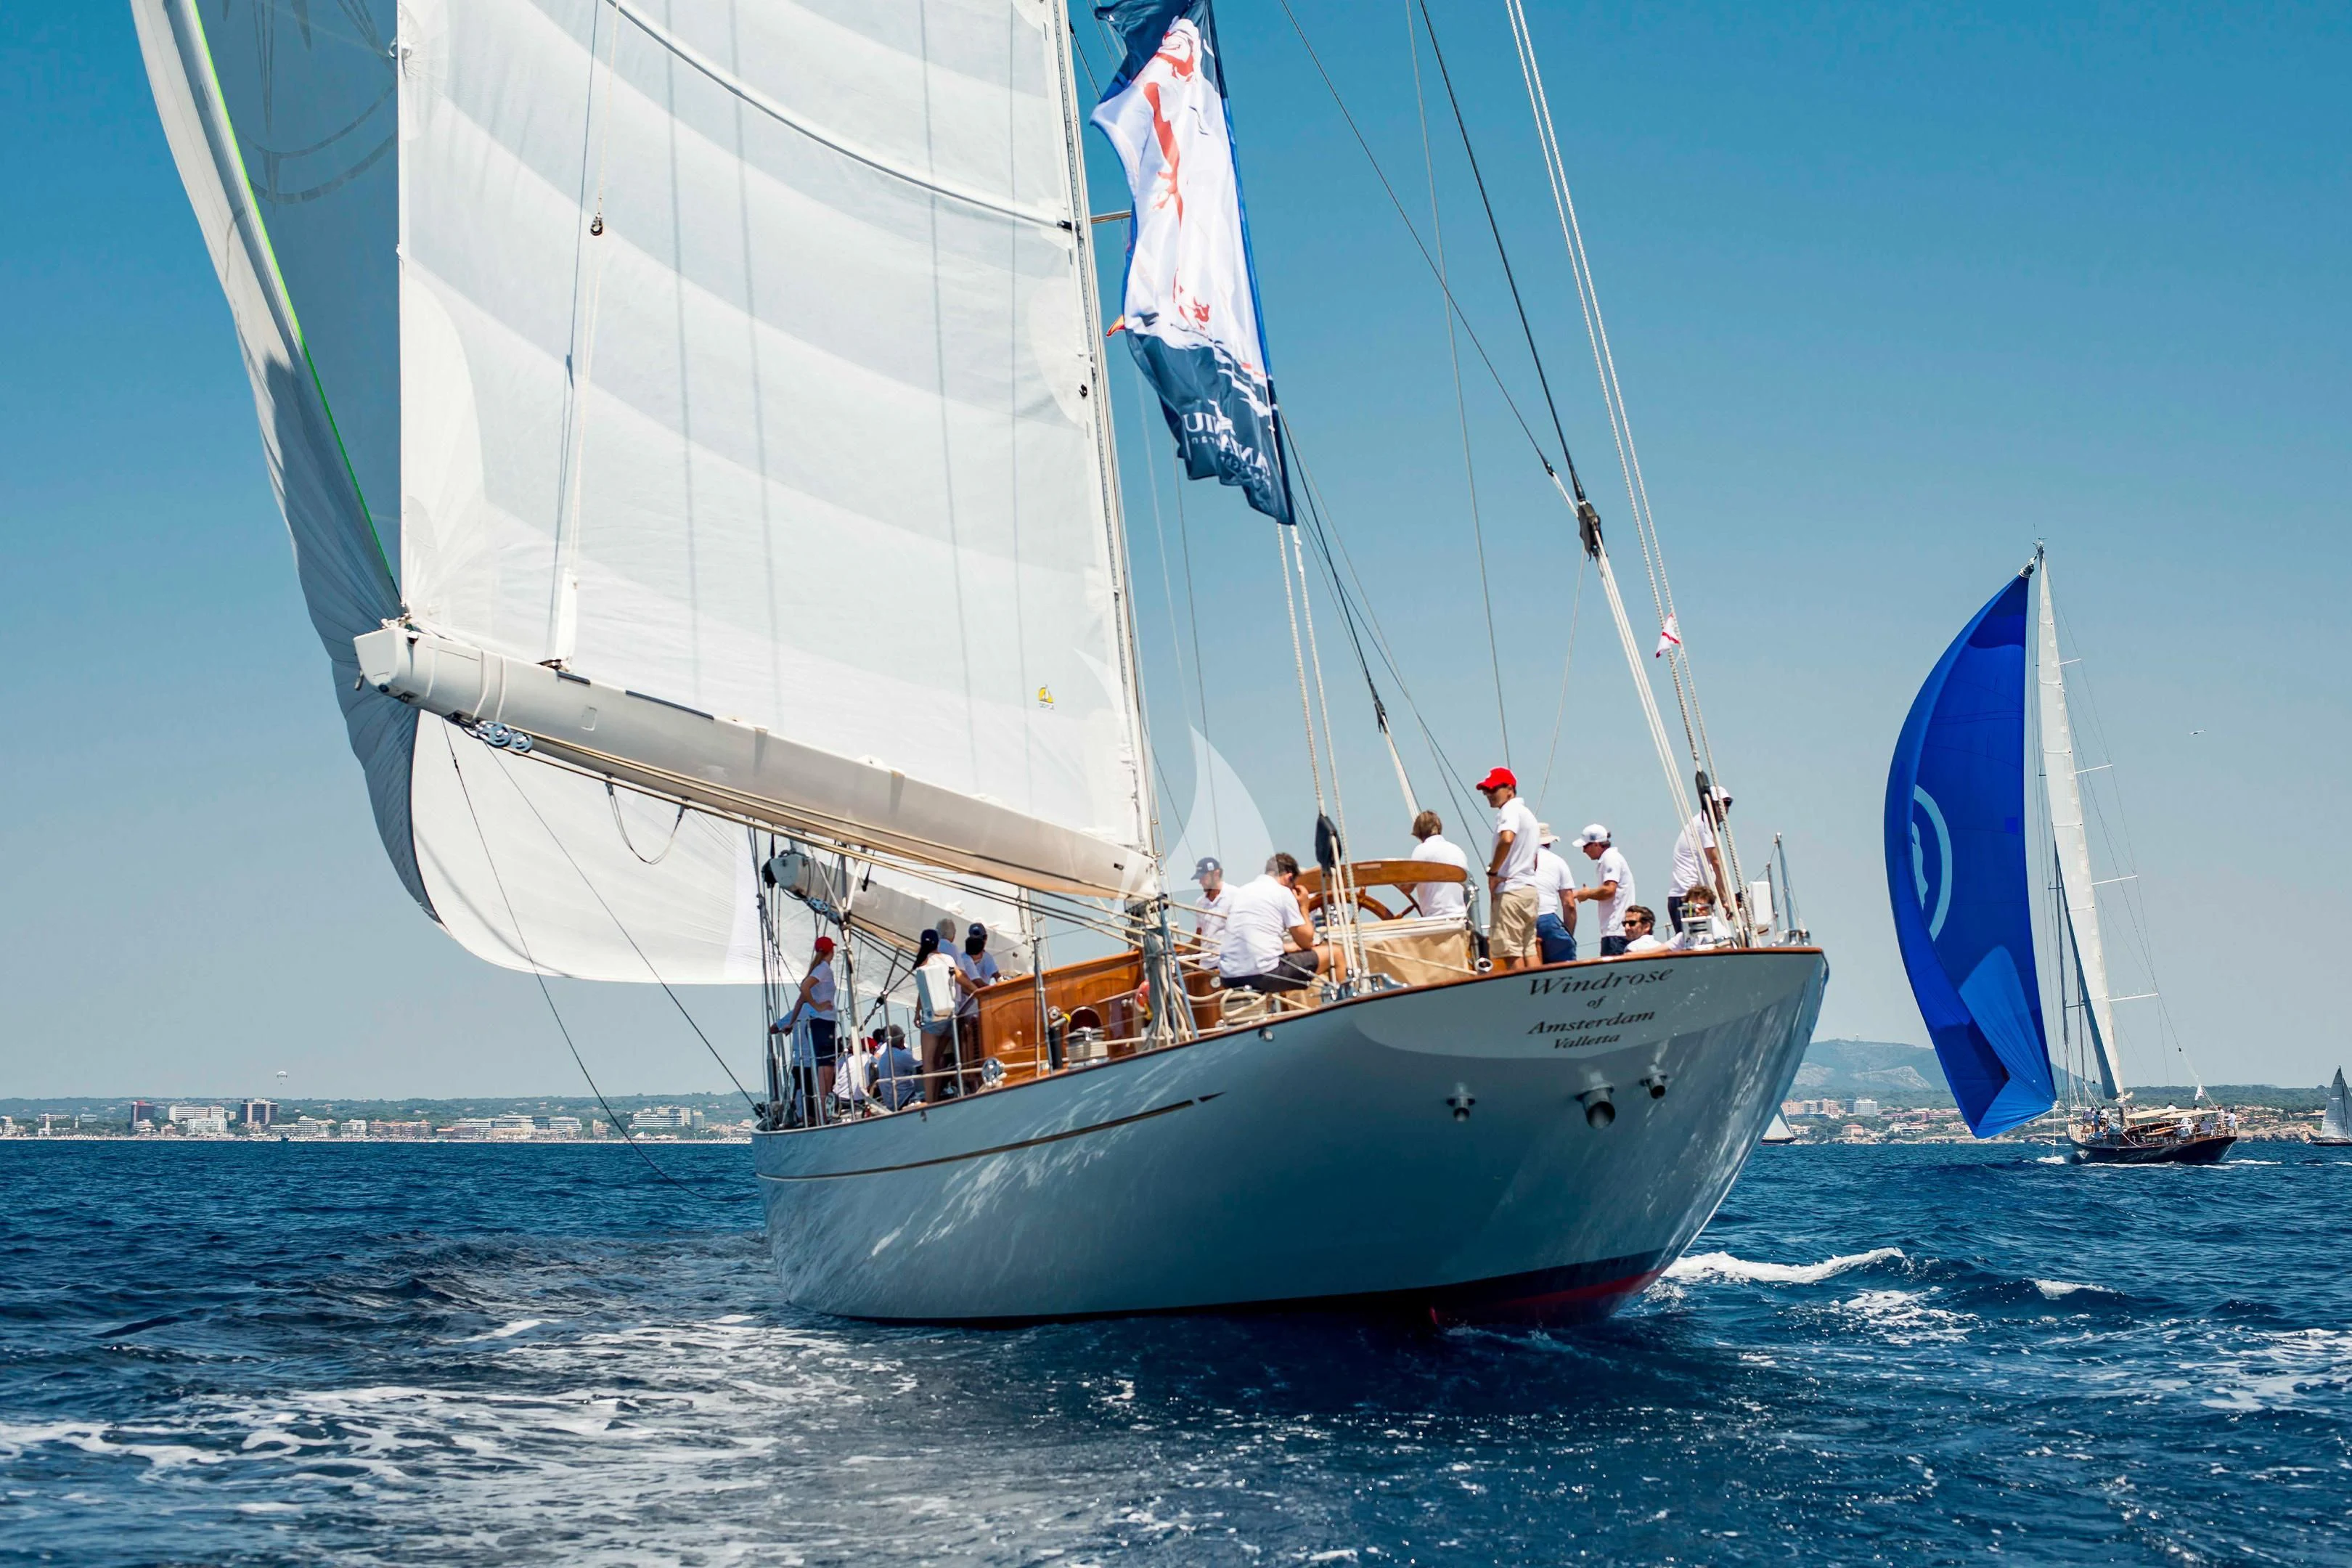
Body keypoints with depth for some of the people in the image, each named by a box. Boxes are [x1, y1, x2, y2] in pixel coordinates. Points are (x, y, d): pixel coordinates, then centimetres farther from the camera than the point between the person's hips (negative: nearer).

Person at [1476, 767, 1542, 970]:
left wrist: (1492, 872, -20)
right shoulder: (1527, 814, 23)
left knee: (1510, 952, -11)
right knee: (1529, 951, 7)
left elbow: (1507, 839, -29)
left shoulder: (1510, 810, -9)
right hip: (1529, 888, 10)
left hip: (1510, 890, -10)